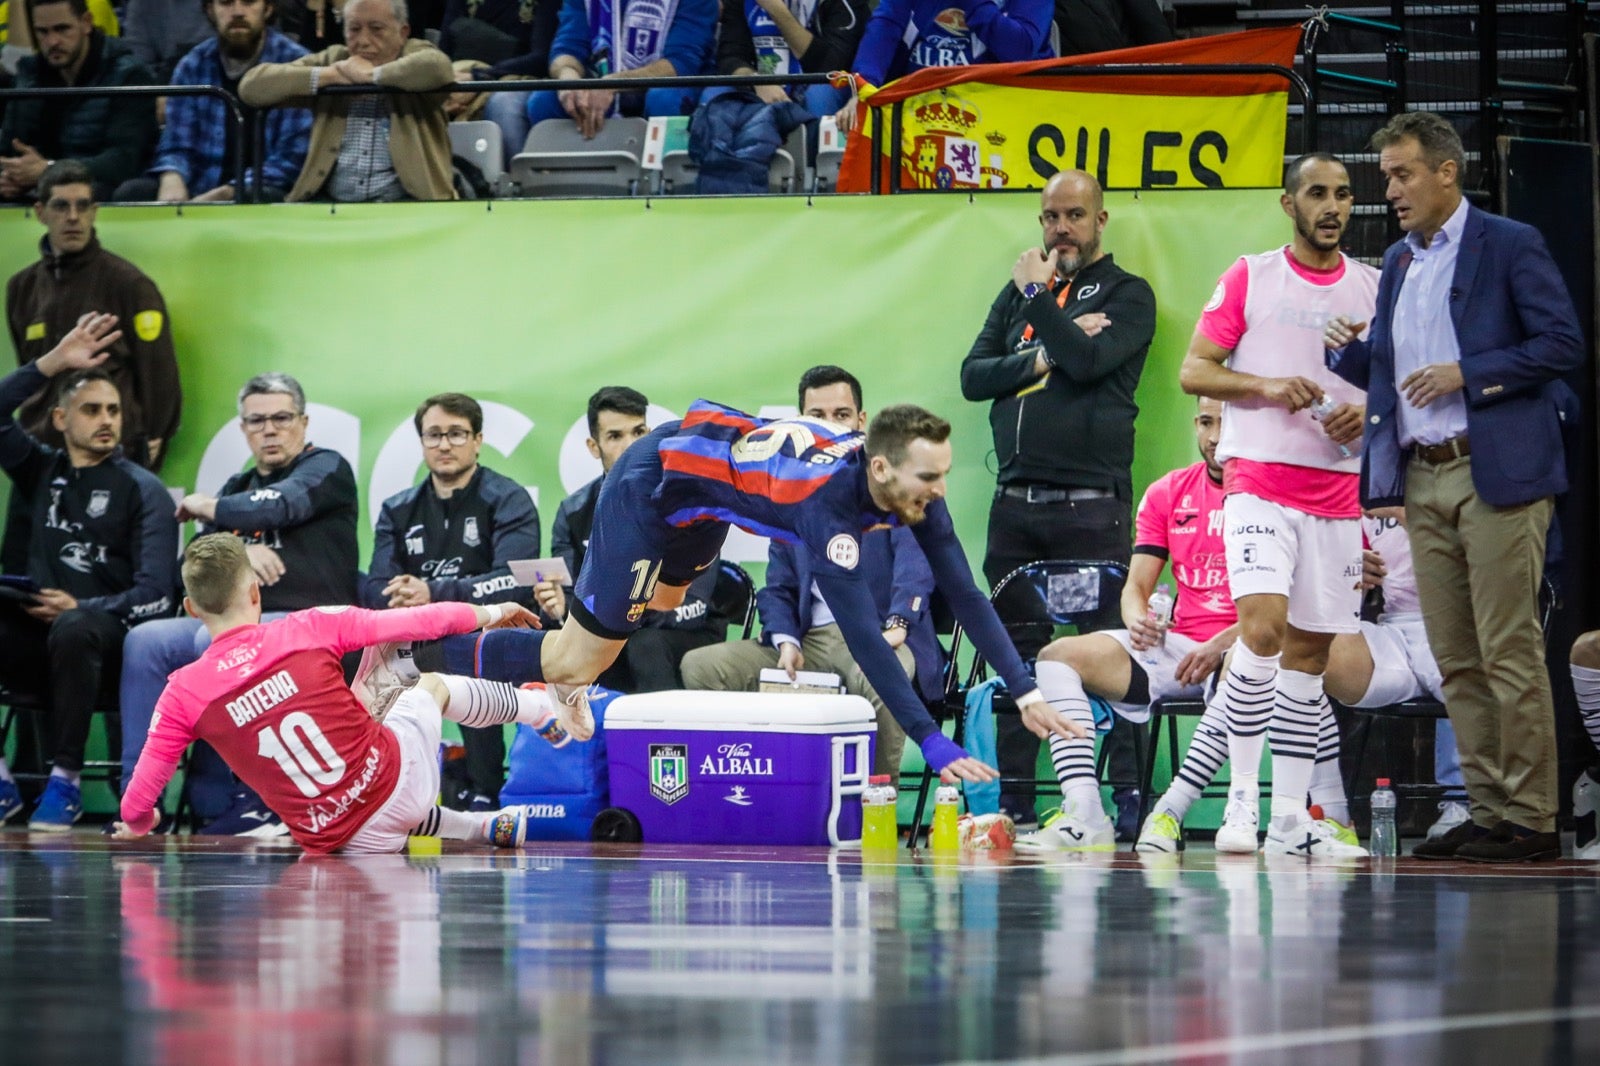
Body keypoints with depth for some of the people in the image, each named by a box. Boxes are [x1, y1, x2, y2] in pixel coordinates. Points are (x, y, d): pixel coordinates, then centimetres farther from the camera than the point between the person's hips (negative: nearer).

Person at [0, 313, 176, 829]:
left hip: (104, 641, -4)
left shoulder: (142, 490, 1)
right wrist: (52, 363, -7)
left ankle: (65, 782, -30)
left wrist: (80, 609, -21)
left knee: (74, 630, -38)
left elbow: (154, 594, -8)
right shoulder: (43, 471, 15)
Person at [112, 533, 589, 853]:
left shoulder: (184, 694, -8)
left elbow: (136, 807, -4)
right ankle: (543, 709, 50)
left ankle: (492, 827, 47)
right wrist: (489, 612, 18)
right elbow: (410, 622, 2)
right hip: (397, 779, -1)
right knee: (432, 685, 31)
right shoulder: (307, 630, -10)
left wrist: (136, 824, 20)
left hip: (340, 838, 1)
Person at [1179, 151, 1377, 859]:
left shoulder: (1375, 288, 11)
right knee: (1263, 627, -21)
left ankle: (1289, 820, 9)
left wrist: (1369, 414, -5)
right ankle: (1242, 796, -10)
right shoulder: (1250, 278, 2)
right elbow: (1194, 371, 1)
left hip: (1336, 493, 4)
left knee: (1309, 651, 5)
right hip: (1259, 481, -4)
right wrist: (1268, 386, -14)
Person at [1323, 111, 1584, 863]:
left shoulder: (1511, 246, -2)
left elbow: (1563, 343, -9)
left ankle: (1531, 820, -6)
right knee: (1456, 660, 5)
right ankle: (1489, 812, 9)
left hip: (1497, 473, -7)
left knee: (1510, 652, -9)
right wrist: (1350, 352, 2)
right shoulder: (1398, 262, 19)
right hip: (1422, 480, 7)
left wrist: (1466, 374, -15)